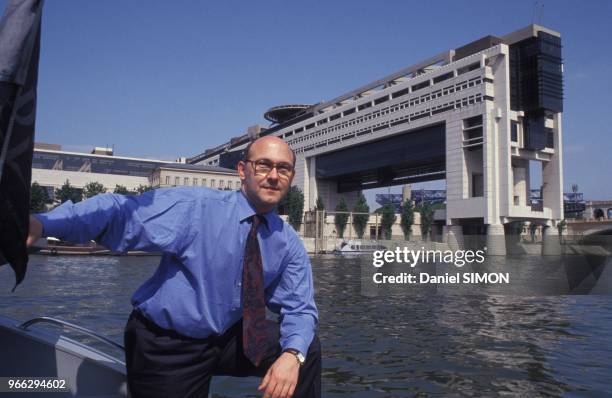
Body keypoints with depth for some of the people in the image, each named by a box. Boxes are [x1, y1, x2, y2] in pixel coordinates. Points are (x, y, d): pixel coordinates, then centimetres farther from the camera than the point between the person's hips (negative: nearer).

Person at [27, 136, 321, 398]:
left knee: (305, 347, -8)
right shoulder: (194, 207, -20)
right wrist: (41, 224, -47)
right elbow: (122, 213, -31)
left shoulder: (289, 244, -5)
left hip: (230, 338, 4)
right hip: (165, 346, -3)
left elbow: (299, 308, -3)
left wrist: (291, 354, -24)